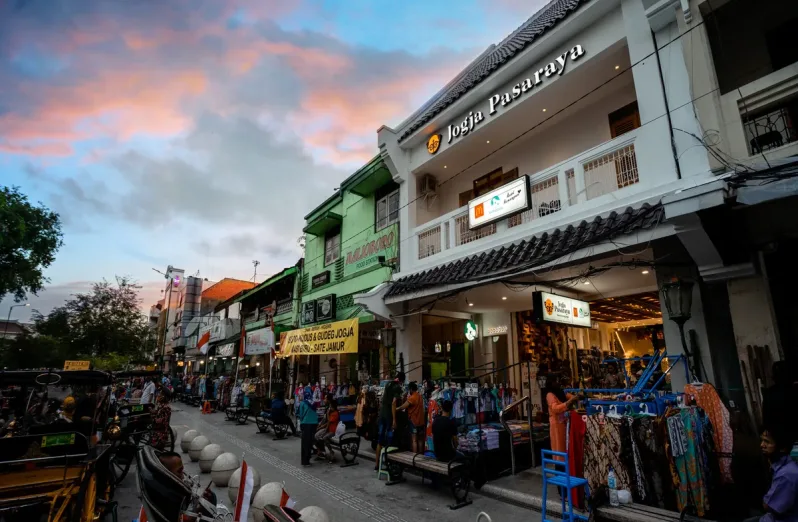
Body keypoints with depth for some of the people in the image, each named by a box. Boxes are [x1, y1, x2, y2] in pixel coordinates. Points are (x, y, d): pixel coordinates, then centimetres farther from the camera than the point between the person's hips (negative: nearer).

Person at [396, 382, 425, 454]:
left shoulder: (412, 398, -17)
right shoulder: (420, 396, 8)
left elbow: (402, 407, -16)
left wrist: (395, 409, -3)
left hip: (414, 421, -8)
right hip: (421, 421, 8)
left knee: (414, 440, -2)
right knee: (420, 440, 13)